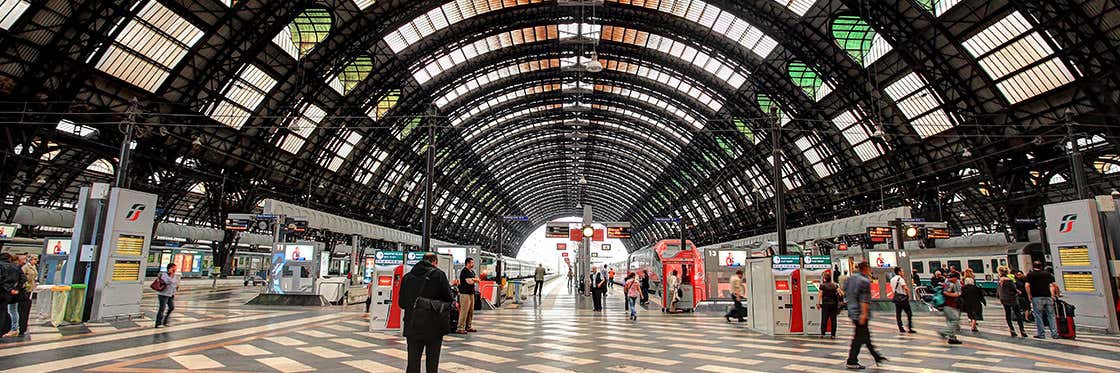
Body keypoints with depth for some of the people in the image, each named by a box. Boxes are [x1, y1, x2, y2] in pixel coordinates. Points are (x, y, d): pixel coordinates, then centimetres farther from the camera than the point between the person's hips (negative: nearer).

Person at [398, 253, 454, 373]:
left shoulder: (408, 276, 2)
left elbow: (401, 303, 4)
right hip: (434, 327, -3)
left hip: (412, 327, 3)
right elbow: (448, 297, -10)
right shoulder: (439, 274, -9)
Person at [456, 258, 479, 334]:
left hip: (471, 293, 9)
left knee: (471, 311, 11)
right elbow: (469, 282, -20)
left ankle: (468, 327, 19)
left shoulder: (472, 271, 18)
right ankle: (460, 328, -6)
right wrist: (474, 280, 0)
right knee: (464, 311, -10)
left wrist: (472, 279, -8)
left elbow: (477, 280, 12)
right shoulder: (464, 271, -12)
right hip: (465, 294, -9)